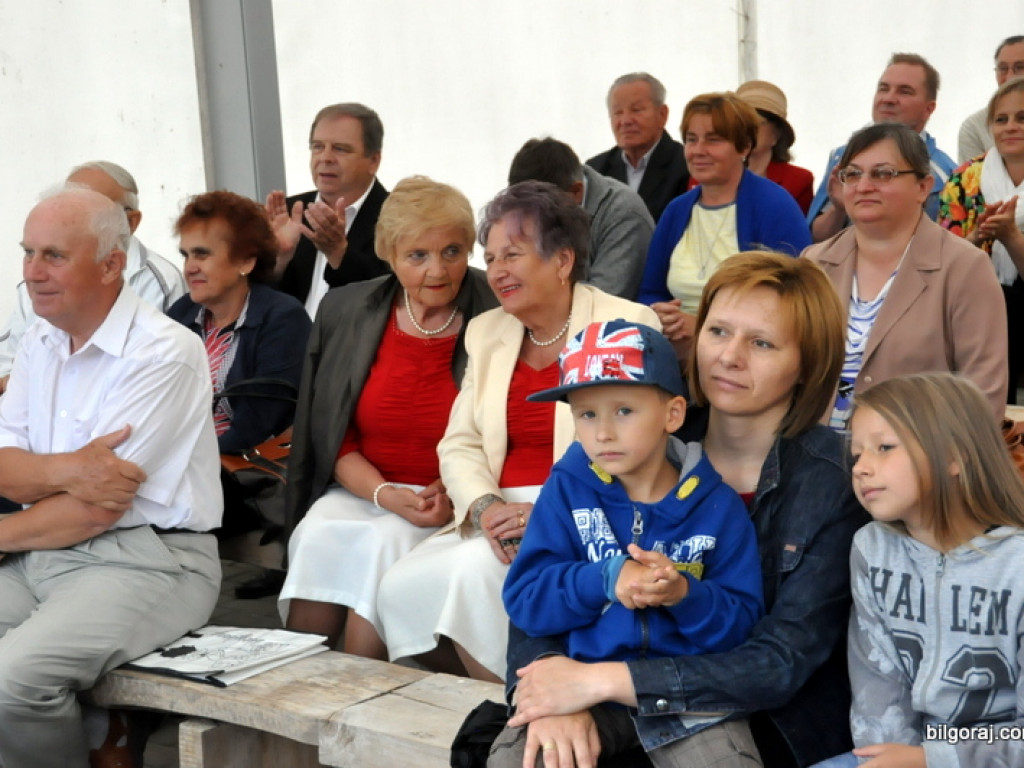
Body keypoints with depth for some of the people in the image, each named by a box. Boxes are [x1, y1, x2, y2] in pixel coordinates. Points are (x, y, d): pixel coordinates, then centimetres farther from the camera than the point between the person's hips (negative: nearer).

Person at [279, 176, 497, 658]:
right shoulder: (345, 312, 5)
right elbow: (335, 439, 6)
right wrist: (385, 494, -12)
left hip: (453, 505, -3)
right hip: (362, 490, 3)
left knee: (386, 542, -31)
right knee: (317, 535, -27)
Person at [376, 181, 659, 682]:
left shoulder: (628, 327, -3)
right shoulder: (486, 332, 16)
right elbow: (459, 445, 12)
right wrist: (486, 508, -10)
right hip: (499, 520, 6)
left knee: (477, 570, -29)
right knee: (399, 586, -18)